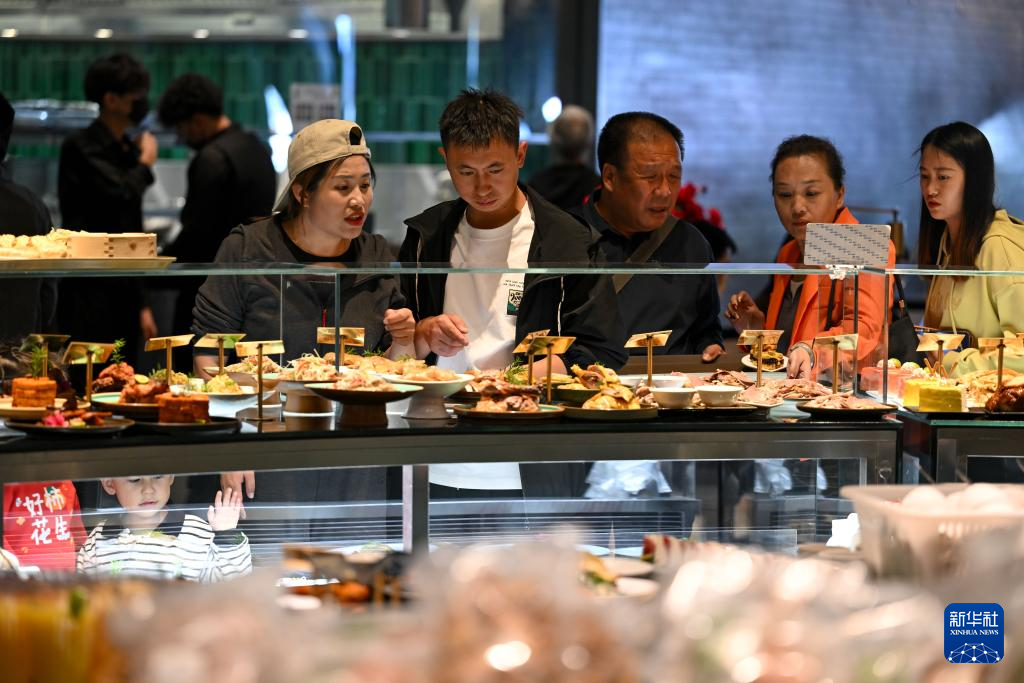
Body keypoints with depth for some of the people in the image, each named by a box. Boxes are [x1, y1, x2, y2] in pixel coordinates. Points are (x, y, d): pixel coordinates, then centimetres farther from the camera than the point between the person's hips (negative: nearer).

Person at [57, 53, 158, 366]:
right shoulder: (81, 149, -8)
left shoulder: (128, 151, 15)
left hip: (123, 290, 8)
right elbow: (122, 193, -25)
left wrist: (141, 304, 19)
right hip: (89, 290, -8)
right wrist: (144, 165, -3)